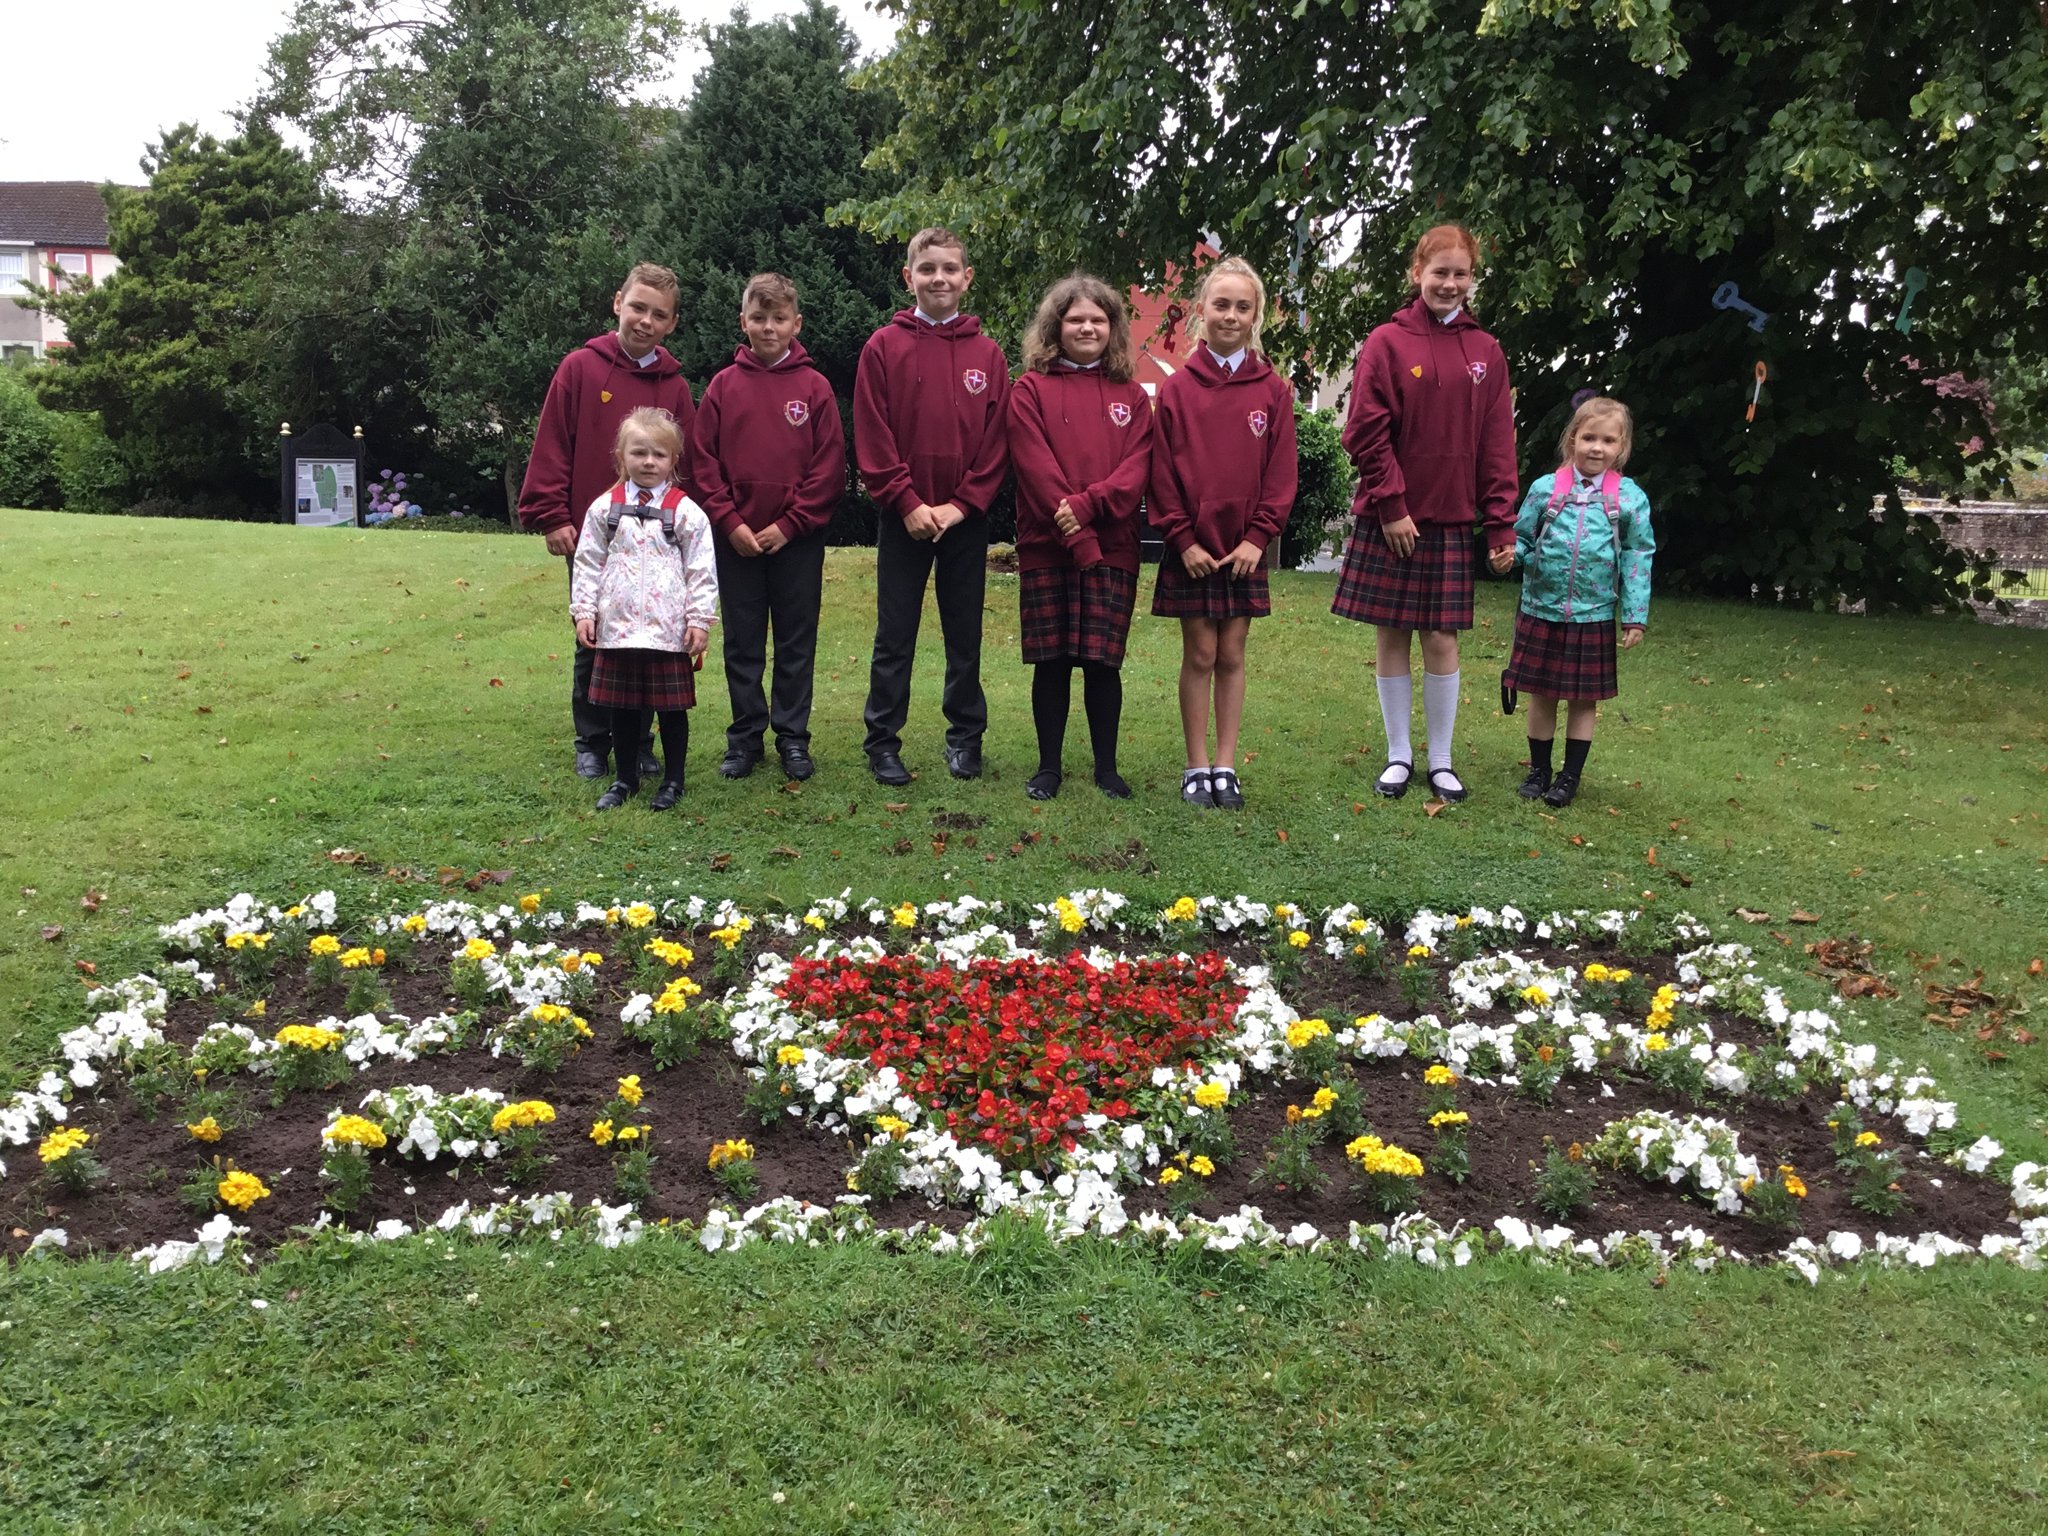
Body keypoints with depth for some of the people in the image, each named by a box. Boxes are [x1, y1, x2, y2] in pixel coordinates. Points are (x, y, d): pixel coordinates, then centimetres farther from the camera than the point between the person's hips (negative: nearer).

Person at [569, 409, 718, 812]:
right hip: (616, 628, 3)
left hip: (668, 630, -3)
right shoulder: (604, 509, 5)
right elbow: (588, 564, 8)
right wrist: (583, 611, 2)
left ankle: (673, 780, 20)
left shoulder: (686, 512, -2)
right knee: (622, 705, 12)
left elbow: (702, 571, -2)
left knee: (671, 706, 6)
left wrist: (700, 620, -6)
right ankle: (625, 779, 26)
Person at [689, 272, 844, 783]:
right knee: (742, 642, 8)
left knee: (797, 642, 6)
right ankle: (744, 737, 18)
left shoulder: (814, 386, 0)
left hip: (797, 538, -1)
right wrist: (729, 521, -8)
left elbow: (830, 466, -4)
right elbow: (702, 460, 2)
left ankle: (793, 737, 16)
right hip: (736, 538, 1)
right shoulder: (724, 385, 4)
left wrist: (790, 524, -9)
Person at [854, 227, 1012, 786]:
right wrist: (907, 502, -11)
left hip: (966, 518, 1)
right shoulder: (884, 347, 0)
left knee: (965, 635, 10)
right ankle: (883, 741, 14)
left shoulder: (988, 355, 4)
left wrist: (962, 504, -9)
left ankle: (966, 736, 22)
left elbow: (997, 440, 0)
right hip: (902, 517, -1)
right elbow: (871, 437, -4)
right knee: (894, 637, 5)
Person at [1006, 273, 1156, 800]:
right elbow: (1035, 464, -7)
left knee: (1102, 660, 2)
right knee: (1051, 660, 4)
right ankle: (1048, 766, 17)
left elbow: (1137, 465, 0)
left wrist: (1089, 503, -17)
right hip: (1046, 547, -1)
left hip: (1113, 549, 1)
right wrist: (1077, 538, -14)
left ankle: (1106, 767, 15)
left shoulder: (1131, 395, 11)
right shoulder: (1031, 389, 4)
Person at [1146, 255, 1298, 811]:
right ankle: (1197, 766, 12)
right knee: (1199, 654, 4)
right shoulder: (1177, 388, 0)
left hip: (1245, 546, 1)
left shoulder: (1273, 390, 3)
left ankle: (1225, 765, 14)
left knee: (1231, 655, 7)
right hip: (1191, 547, -1)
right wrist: (1181, 537, -8)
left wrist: (1259, 534, -8)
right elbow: (1164, 470, -2)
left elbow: (1280, 472, 1)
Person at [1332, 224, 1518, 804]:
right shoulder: (1387, 342, -3)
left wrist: (1502, 526, 0)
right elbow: (1366, 432, -7)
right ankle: (1399, 755, 18)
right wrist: (1390, 504, -12)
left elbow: (1497, 446, 5)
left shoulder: (1486, 352, 7)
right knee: (1391, 635, 5)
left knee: (1442, 638, 4)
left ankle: (1441, 759, 16)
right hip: (1389, 517, -2)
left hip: (1451, 520, 2)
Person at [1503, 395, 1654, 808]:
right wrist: (1510, 554, -17)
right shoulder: (1545, 489, -3)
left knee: (1584, 699, 8)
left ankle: (1570, 776, 20)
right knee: (1541, 695, 10)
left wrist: (1635, 617, -2)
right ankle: (1539, 770, 25)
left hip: (1594, 616, 0)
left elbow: (1638, 560, 0)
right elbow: (1521, 538, 7)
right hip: (1542, 611, 1)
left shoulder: (1630, 498, -3)